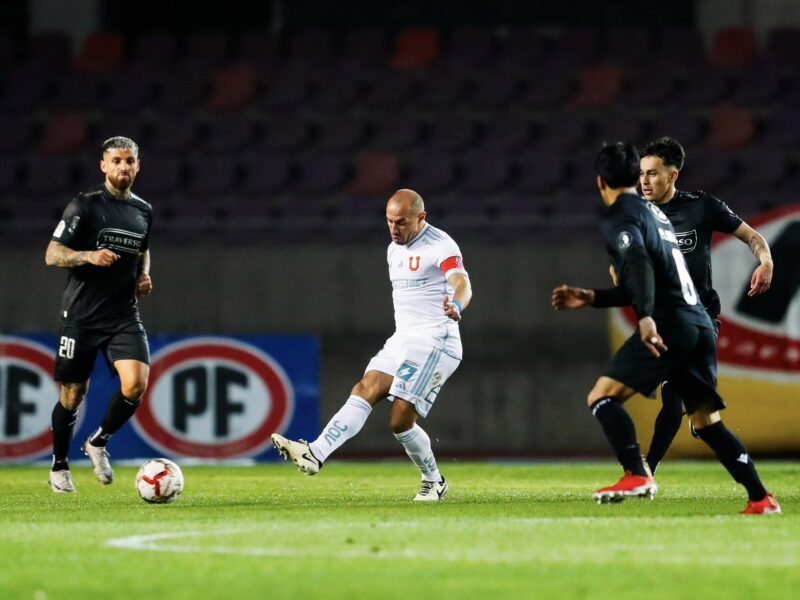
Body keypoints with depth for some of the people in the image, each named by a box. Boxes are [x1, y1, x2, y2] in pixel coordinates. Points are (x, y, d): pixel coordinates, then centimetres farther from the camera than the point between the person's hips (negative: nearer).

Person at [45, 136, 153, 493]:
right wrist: (90, 256, -25)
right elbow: (52, 255, -9)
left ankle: (98, 443, 7)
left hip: (124, 314, 3)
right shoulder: (85, 205, -6)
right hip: (81, 314, -3)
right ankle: (59, 466, 26)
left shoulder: (143, 212, 10)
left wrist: (143, 276, 10)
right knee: (72, 396, 3)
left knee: (136, 384, -18)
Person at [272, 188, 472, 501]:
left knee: (400, 418, -14)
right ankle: (315, 455, -21)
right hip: (401, 340, 8)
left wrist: (455, 306, -52)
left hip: (434, 341, -8)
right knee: (365, 390, -12)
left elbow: (462, 283, -30)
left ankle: (433, 482, 4)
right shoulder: (394, 250, 16)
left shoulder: (440, 246, -12)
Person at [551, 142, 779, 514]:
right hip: (701, 324, 8)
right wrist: (591, 299, 37)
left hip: (669, 323, -8)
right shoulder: (655, 213, 27)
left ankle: (636, 476, -25)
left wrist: (645, 316, -33)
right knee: (706, 420, 14)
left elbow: (639, 263, -20)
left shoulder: (618, 217, 0)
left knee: (602, 396, -7)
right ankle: (761, 499, 5)